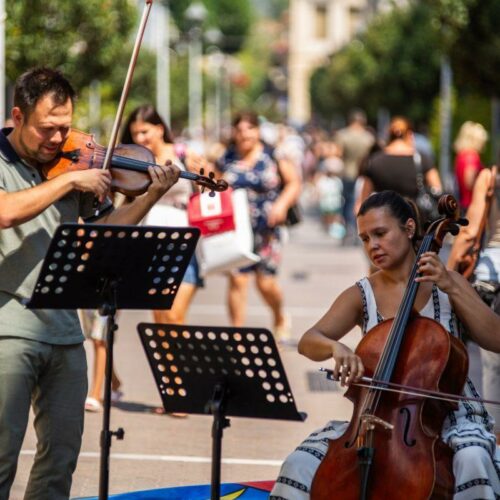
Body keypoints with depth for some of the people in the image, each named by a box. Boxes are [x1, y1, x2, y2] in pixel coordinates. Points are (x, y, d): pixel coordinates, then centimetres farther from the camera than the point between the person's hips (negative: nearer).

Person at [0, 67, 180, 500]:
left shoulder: (76, 162, 11)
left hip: (64, 329, 6)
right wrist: (69, 180, -20)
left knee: (62, 450, 9)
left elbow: (106, 227, 15)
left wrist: (152, 196, 2)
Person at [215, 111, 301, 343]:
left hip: (266, 229, -1)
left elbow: (294, 183, 3)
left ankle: (280, 318, 30)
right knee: (237, 280, -7)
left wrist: (282, 204, -13)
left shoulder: (273, 156, -1)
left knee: (266, 283, 0)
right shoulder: (225, 160, 5)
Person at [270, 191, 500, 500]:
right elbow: (308, 342, -9)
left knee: (472, 458, -37)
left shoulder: (447, 283, 1)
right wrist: (336, 347, -33)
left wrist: (452, 288, -17)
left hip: (449, 413, -2)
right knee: (301, 464, -19)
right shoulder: (361, 296, 4)